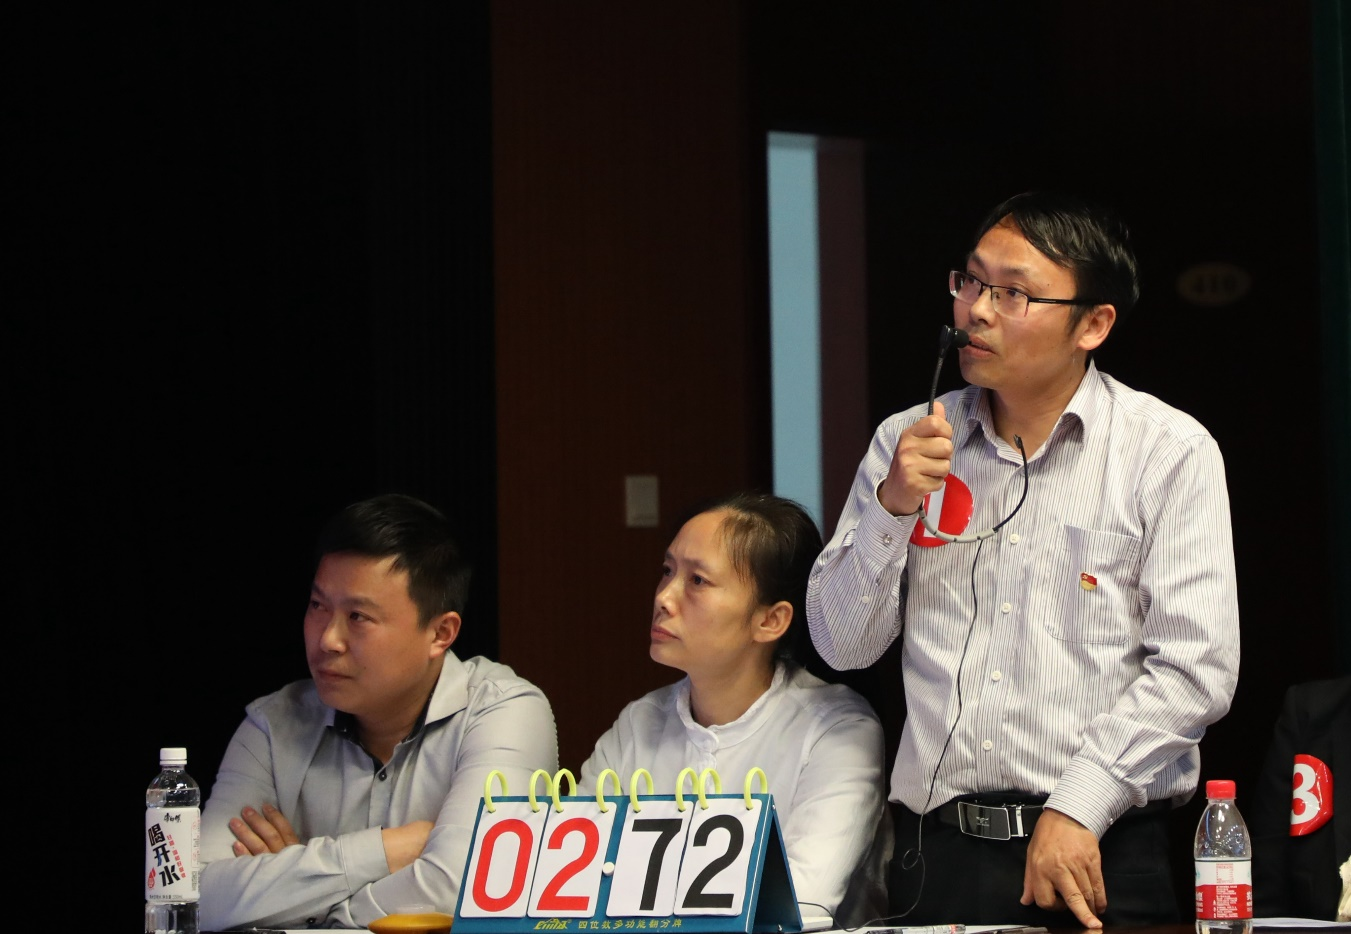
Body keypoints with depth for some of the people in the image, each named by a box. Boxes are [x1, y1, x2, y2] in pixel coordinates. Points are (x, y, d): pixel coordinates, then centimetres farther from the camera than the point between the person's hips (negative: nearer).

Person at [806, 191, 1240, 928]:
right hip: (937, 847, 3)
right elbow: (843, 644, 8)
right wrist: (891, 507, -6)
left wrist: (1078, 808, -15)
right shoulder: (907, 445, 9)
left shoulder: (1169, 452, -1)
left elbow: (1194, 669, -8)